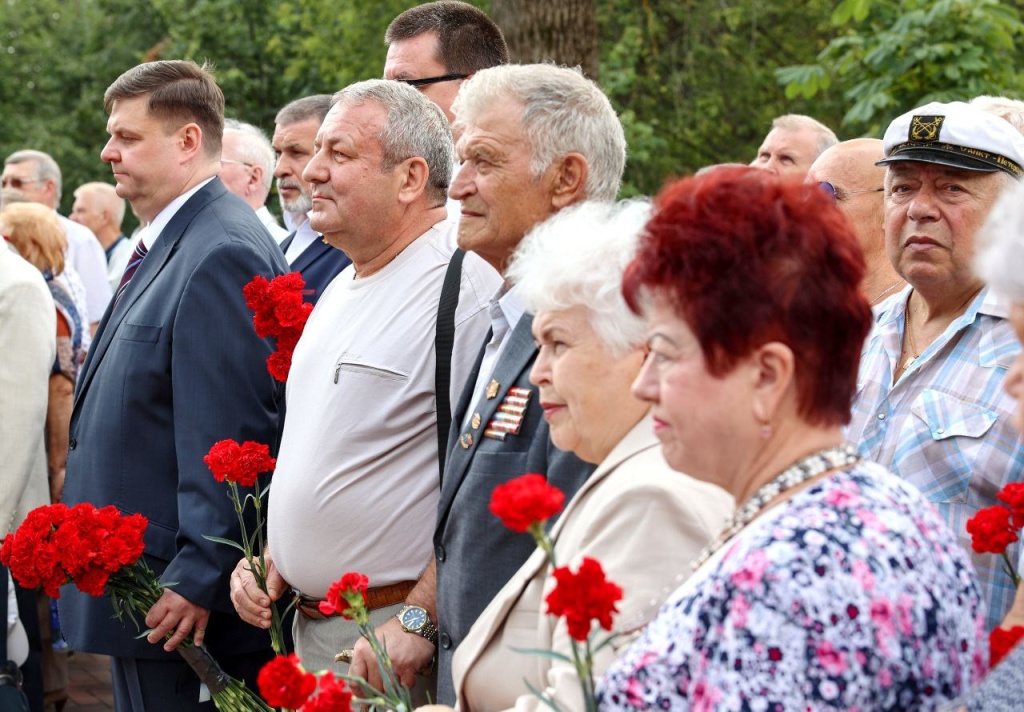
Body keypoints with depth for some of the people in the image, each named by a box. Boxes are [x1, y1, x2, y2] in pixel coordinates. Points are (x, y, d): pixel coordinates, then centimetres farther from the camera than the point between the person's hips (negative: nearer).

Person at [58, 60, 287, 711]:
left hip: (177, 599, -10)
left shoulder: (222, 254, -18)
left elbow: (229, 437, -22)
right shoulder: (164, 245, 15)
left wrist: (197, 582, -22)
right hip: (135, 586, 10)